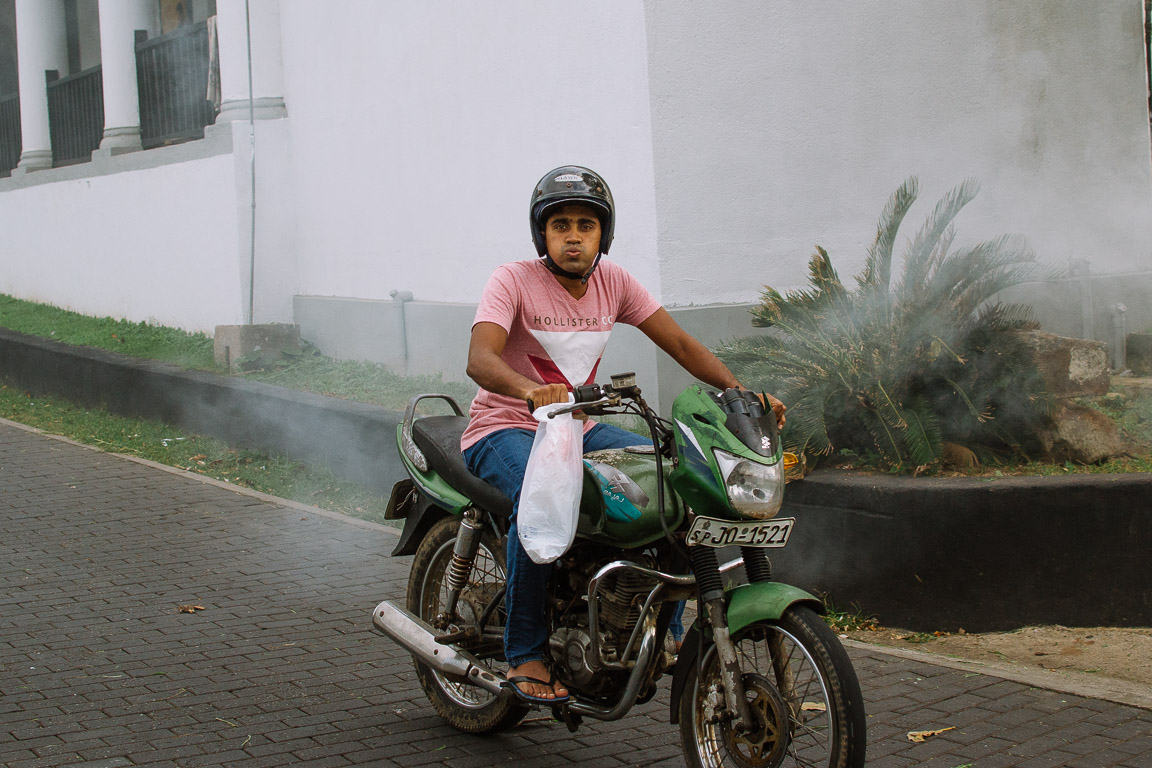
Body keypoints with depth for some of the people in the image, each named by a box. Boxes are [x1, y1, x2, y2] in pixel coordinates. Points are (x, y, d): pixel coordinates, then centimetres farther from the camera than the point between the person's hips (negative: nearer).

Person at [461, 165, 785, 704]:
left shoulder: (613, 282, 2)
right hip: (504, 430, -6)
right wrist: (530, 389, -53)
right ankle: (524, 653, -23)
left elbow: (680, 344, 0)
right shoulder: (514, 280, -14)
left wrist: (739, 390, -17)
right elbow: (480, 359, -30)